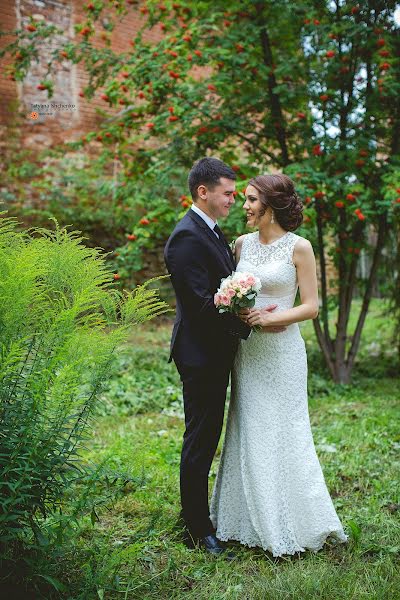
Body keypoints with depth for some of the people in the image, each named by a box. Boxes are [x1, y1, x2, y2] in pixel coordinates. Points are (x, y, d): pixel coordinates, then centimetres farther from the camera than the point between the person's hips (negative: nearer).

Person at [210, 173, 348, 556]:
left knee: (283, 436, 1)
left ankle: (293, 526, 18)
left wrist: (271, 317, -20)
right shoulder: (242, 244, 8)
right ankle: (254, 522, 24)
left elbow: (311, 306, -7)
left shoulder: (299, 247, -6)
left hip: (282, 351, -5)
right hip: (247, 351, 5)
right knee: (248, 435, 10)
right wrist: (238, 311, -7)